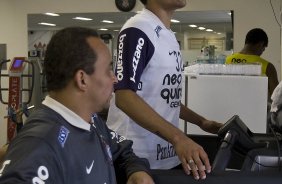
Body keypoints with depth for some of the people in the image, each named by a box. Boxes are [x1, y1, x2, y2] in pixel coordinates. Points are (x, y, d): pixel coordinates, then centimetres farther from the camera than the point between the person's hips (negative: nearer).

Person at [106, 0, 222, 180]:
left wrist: (201, 122, 12)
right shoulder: (138, 30, -15)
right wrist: (177, 137, -30)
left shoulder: (169, 36, 12)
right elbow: (124, 97, -24)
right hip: (138, 159, -8)